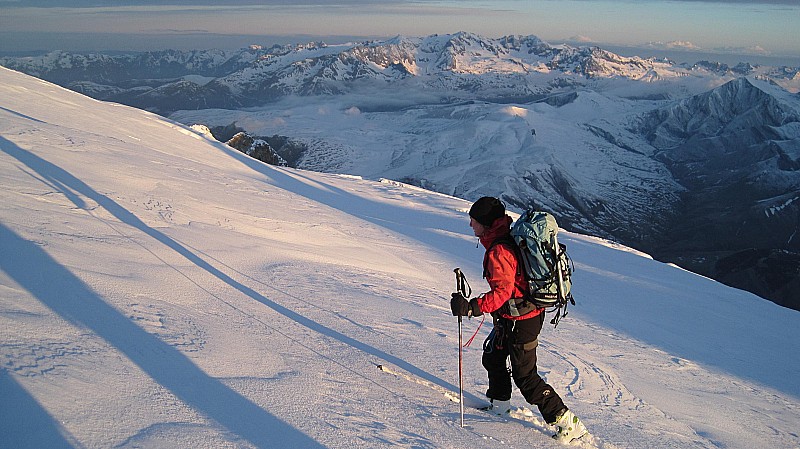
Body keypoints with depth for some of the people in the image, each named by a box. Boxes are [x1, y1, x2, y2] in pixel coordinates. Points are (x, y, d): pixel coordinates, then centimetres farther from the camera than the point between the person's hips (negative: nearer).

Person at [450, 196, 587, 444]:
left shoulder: (499, 251, -25)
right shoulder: (511, 238, 6)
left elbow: (502, 291, -34)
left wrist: (472, 307, -37)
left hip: (520, 321, -10)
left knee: (525, 375, 0)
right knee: (492, 356, 25)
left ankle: (567, 422, 5)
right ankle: (499, 403, 42)